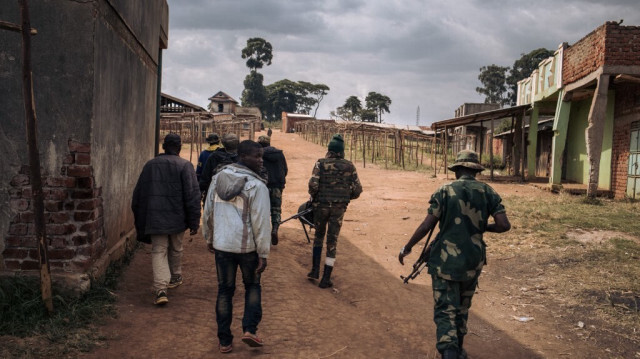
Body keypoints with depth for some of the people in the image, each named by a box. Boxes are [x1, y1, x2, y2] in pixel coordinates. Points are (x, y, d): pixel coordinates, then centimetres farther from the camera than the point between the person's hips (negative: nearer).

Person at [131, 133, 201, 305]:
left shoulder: (149, 165, 7)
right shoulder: (184, 165, -6)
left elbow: (138, 194, 12)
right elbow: (193, 195, -11)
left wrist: (139, 220, 21)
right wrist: (194, 222, -7)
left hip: (155, 219, 1)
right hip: (177, 218, -1)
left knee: (158, 252, 2)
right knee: (176, 249, 19)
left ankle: (161, 288, -13)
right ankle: (175, 277, 38)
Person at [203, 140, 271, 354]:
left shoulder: (218, 179, 3)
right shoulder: (256, 186, -14)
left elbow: (208, 212, 11)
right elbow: (261, 223, -14)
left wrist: (208, 236, 24)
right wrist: (263, 254, -8)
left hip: (222, 245, 4)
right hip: (247, 246, -4)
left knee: (224, 291, 12)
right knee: (252, 286, 18)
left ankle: (224, 341, 16)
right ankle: (249, 329, 5)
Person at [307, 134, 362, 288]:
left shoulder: (321, 163, -6)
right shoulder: (349, 166, 0)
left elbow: (313, 184, -16)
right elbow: (357, 189, 1)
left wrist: (313, 197, 3)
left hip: (321, 205, 0)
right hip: (339, 207, 1)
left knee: (318, 235, 22)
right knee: (332, 242, 7)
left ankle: (315, 270, 16)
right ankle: (326, 279, 8)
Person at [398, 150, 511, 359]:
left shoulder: (444, 191, -7)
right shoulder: (488, 192, -1)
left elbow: (426, 226, -11)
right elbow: (504, 225, -8)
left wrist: (407, 247, 1)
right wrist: (484, 227, 12)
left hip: (445, 261, -3)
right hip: (472, 261, 3)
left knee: (445, 311, 0)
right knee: (462, 309, 22)